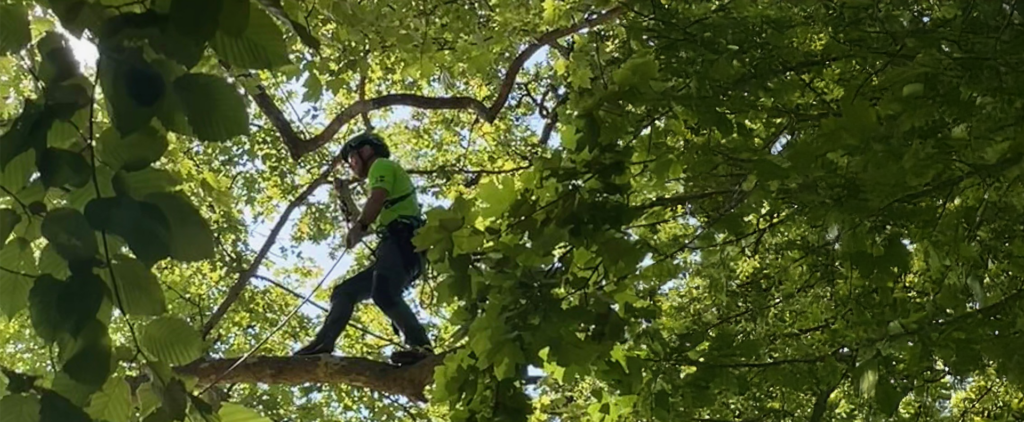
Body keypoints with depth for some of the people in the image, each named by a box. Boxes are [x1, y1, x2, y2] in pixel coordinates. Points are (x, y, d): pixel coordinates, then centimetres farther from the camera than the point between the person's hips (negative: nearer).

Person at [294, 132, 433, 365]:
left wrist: (358, 226, -17)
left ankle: (420, 346, -44)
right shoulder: (391, 177, 39)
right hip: (399, 245, 10)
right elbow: (374, 224, 43)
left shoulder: (382, 165, 9)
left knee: (383, 294, -33)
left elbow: (377, 199, -12)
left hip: (400, 241, -10)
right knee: (344, 292, 7)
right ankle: (321, 344, -8)